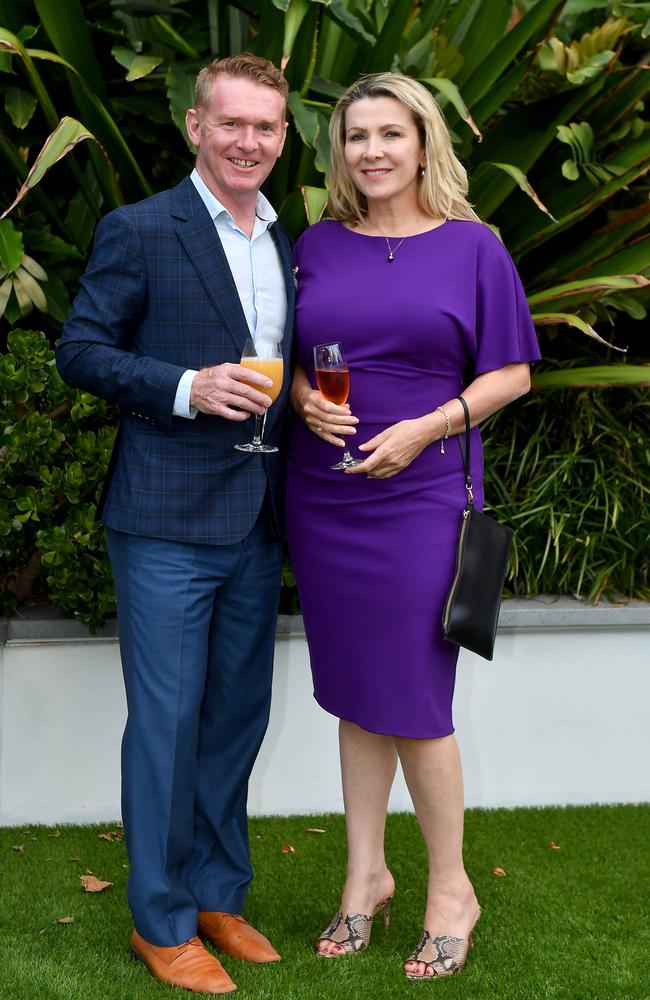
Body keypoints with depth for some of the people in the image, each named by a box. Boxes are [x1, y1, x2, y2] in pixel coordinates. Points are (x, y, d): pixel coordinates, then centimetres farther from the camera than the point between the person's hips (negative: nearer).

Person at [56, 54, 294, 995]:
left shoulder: (289, 244, 13)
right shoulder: (139, 231, -7)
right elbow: (80, 350, -8)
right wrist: (186, 388, -20)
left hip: (257, 524, 6)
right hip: (167, 523, -6)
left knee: (238, 716, 14)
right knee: (167, 723, 0)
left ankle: (218, 895, 30)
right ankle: (161, 921, 15)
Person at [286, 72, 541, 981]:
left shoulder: (472, 248, 0)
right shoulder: (317, 246, 9)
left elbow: (511, 372, -1)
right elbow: (290, 355, 15)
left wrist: (426, 427, -14)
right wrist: (304, 398, -7)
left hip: (418, 497, -3)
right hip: (322, 496, 4)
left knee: (410, 701, -1)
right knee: (354, 697, 11)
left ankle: (451, 889, 18)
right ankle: (366, 877, 26)